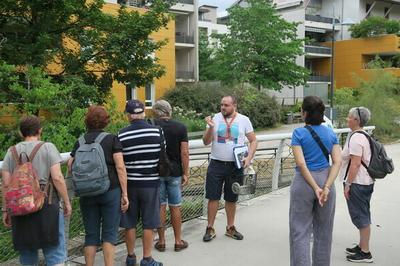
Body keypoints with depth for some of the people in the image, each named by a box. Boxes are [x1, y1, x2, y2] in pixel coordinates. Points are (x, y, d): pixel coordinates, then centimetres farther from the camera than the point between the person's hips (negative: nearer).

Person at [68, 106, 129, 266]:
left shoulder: (80, 142, 6)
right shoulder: (112, 139, -2)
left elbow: (70, 165, 3)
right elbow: (120, 167, -8)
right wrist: (125, 194, -6)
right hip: (110, 191, -3)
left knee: (91, 234, 11)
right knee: (109, 233, 4)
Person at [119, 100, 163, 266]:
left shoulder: (122, 135, -8)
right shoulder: (156, 131, -8)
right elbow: (163, 157, 0)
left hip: (130, 183, 1)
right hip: (151, 183, -1)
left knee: (129, 223, 13)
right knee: (149, 224, 8)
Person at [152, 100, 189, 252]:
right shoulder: (181, 127, -3)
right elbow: (184, 152, -6)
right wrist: (186, 173, 0)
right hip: (175, 172, 0)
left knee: (160, 207, 7)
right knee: (175, 207, 9)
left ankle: (161, 241, 15)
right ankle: (178, 241, 17)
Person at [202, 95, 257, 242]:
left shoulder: (244, 120, 0)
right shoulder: (215, 118, -2)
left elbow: (253, 140, 5)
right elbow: (206, 142, -3)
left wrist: (249, 157, -8)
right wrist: (211, 127, -19)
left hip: (236, 166, 1)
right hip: (216, 164, 0)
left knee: (231, 199, 12)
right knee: (213, 197, 1)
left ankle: (230, 227, 27)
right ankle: (210, 228, 12)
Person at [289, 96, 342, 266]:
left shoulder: (299, 133, -9)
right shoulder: (331, 133, 2)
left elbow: (301, 164, -17)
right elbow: (337, 162, -7)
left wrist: (315, 188, -14)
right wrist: (326, 187, -14)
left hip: (304, 182, -4)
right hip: (326, 179, 4)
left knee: (300, 231, 4)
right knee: (324, 230, 17)